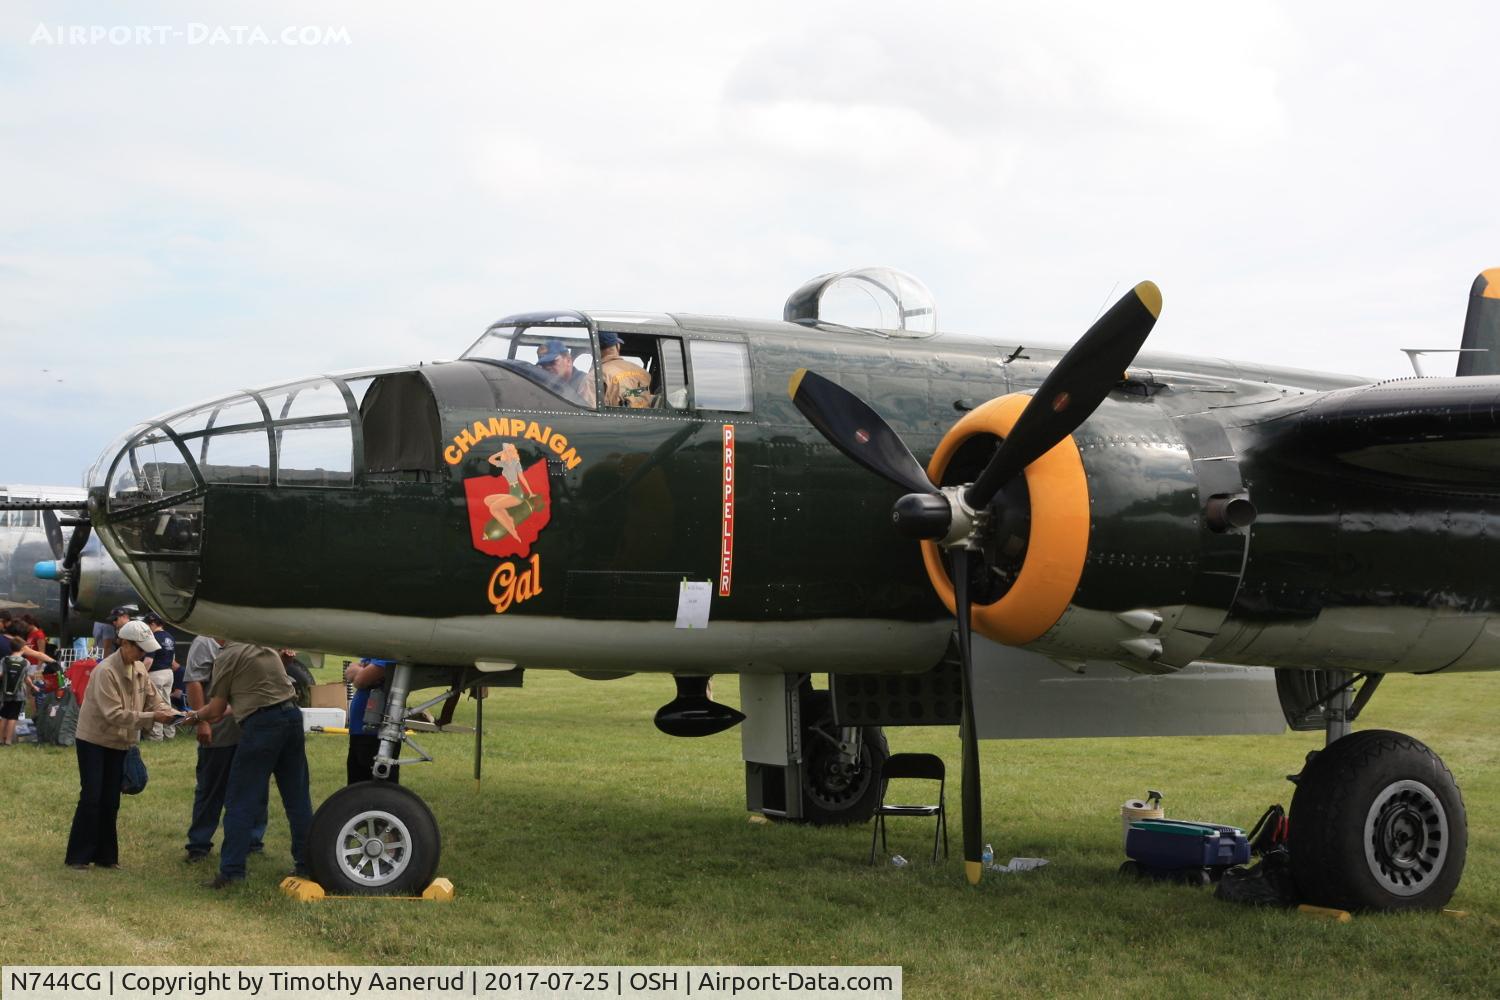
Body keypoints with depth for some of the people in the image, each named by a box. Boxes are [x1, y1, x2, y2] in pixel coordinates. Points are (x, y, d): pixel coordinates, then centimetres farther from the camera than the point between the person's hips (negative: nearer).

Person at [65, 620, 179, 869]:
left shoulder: (139, 668, 1)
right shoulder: (105, 671, -23)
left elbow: (153, 697, 3)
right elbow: (114, 714, -28)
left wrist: (170, 713, -18)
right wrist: (151, 717, -31)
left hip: (118, 743, 7)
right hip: (94, 740, -7)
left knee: (111, 801, 8)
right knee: (91, 798, -7)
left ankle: (105, 856, 14)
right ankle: (78, 856, 1)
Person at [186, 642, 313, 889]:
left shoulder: (227, 656, -2)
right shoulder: (266, 648, 19)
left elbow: (216, 710, 1)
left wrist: (196, 716, 21)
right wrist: (221, 714, 37)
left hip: (262, 723, -7)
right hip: (292, 714, 7)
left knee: (241, 802, 1)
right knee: (297, 798, 12)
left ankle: (231, 871, 0)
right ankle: (305, 865, 16)